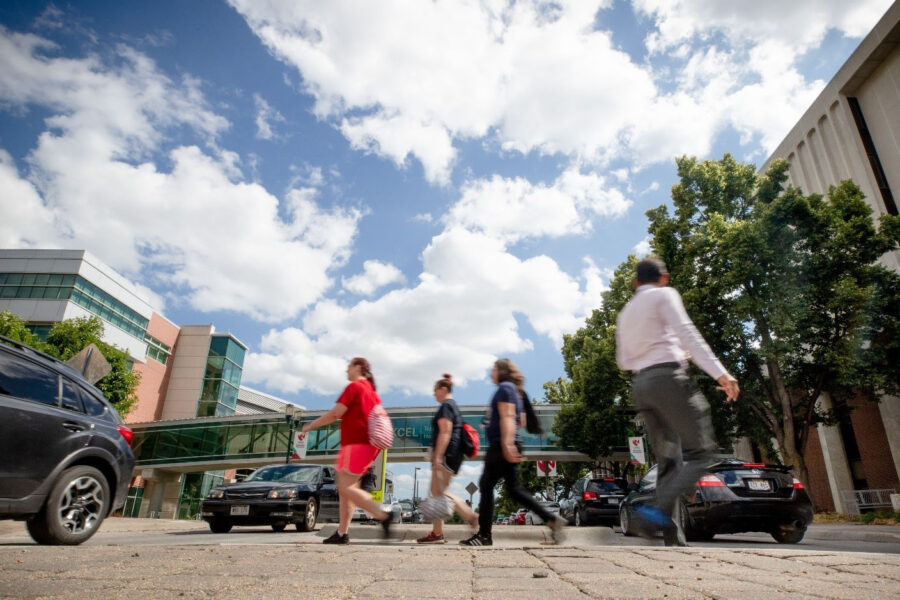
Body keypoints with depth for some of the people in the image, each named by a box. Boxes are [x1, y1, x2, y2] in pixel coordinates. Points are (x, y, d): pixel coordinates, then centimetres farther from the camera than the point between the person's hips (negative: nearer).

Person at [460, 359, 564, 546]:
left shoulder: (504, 388, -8)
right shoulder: (515, 391, 20)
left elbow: (507, 417, -21)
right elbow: (521, 421, 25)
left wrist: (507, 444, -29)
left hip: (500, 446, -10)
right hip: (510, 447, 10)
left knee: (486, 487, -2)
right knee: (513, 489, 11)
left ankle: (484, 535, 5)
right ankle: (551, 519, 7)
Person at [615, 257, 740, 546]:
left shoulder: (625, 313, 24)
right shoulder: (664, 295, 5)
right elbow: (687, 334, -10)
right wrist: (720, 373, -16)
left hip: (640, 384, 7)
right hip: (668, 376, -7)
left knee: (668, 461, 8)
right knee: (701, 451, -6)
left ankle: (672, 534, 1)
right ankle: (658, 510, -22)